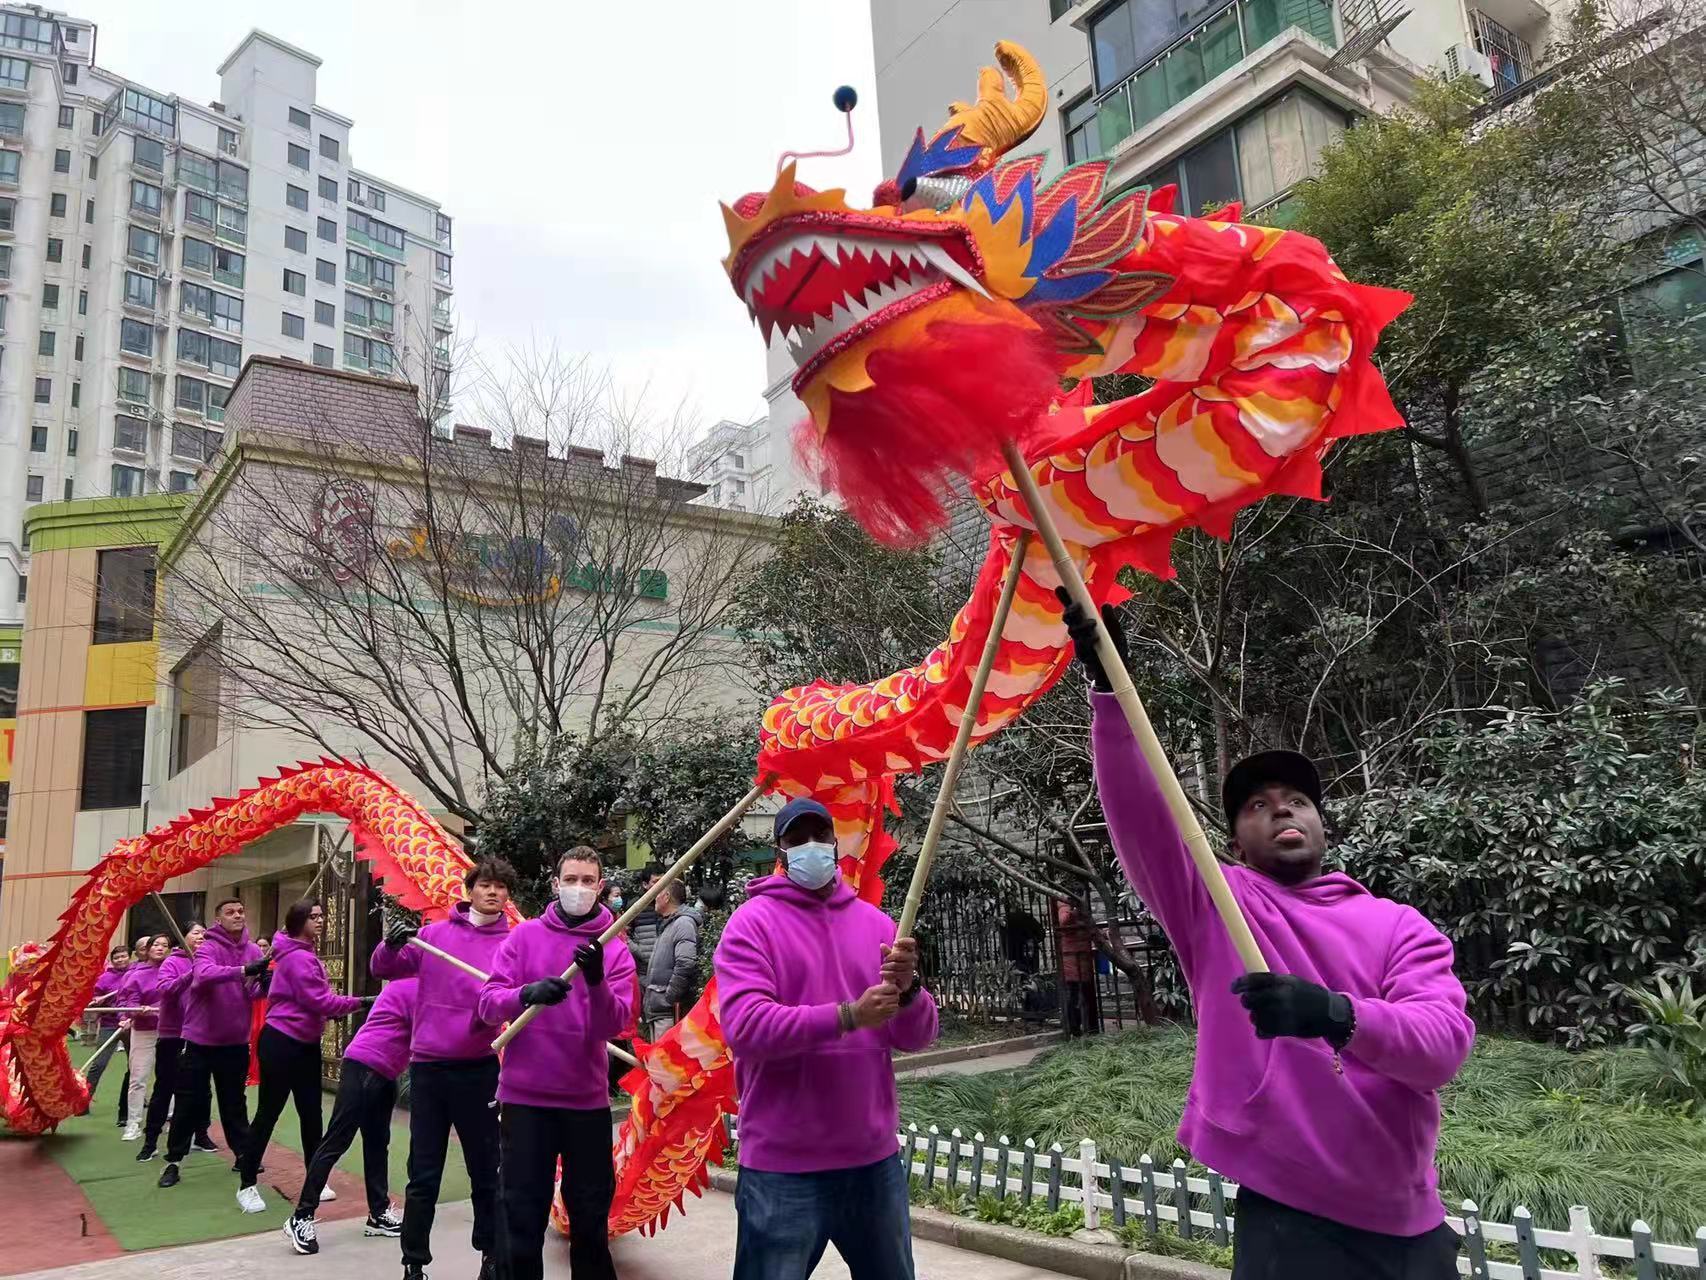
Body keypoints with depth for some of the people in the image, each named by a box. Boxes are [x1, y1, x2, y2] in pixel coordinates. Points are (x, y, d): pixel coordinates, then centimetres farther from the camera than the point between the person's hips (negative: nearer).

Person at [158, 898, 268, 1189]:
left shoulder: (253, 951, 2)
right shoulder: (207, 947, -13)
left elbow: (252, 993, 1)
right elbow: (204, 974, -34)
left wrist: (264, 984, -23)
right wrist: (243, 970, -46)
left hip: (235, 1041, 4)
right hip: (200, 1039, -4)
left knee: (234, 1101, 16)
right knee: (188, 1102, 4)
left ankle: (244, 1154, 25)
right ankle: (173, 1162, 18)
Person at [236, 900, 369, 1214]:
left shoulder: (304, 954, 12)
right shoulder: (298, 957, -20)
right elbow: (319, 1001, -23)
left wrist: (327, 1014, 2)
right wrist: (360, 1002, -18)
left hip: (305, 1044, 10)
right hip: (281, 1044, -10)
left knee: (311, 1113, 12)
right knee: (268, 1114, 1)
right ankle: (246, 1186, 13)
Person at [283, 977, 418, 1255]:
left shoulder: (409, 984, 15)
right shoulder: (413, 986, -14)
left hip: (383, 1074, 10)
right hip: (364, 1068, -10)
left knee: (377, 1143, 13)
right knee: (336, 1142, -6)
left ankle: (379, 1213, 20)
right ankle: (301, 1218, -1)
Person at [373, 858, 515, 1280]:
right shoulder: (434, 933, 4)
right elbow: (382, 969, 6)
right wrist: (391, 946, -16)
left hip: (478, 1070, -1)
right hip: (427, 1066, 1)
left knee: (485, 1171, 11)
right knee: (423, 1174, 9)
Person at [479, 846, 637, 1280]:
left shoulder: (614, 949, 0)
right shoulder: (524, 937, 0)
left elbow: (614, 1024, -11)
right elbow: (487, 1004, -8)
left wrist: (596, 981, -30)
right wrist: (527, 994, -29)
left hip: (587, 1099, 1)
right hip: (526, 1096, -1)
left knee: (591, 1212, 12)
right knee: (523, 1215, 5)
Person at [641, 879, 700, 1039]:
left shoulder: (684, 923, -13)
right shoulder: (667, 925, 20)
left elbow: (685, 964, -25)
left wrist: (669, 999, -20)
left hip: (670, 1012, -10)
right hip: (656, 1010, 10)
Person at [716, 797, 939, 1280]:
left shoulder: (874, 922, 7)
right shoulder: (752, 922, -6)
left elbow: (916, 1036, 4)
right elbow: (744, 1026, -20)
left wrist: (907, 989, -18)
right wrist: (847, 1015, -28)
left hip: (874, 1158, 5)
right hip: (784, 1166, -4)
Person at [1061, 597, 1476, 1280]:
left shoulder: (1401, 926, 5)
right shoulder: (1213, 905, 1)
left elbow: (1444, 1042, -12)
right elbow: (1137, 811, -13)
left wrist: (1338, 1015, -32)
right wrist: (1108, 686, -25)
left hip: (1409, 1224, 2)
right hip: (1287, 1218, -2)